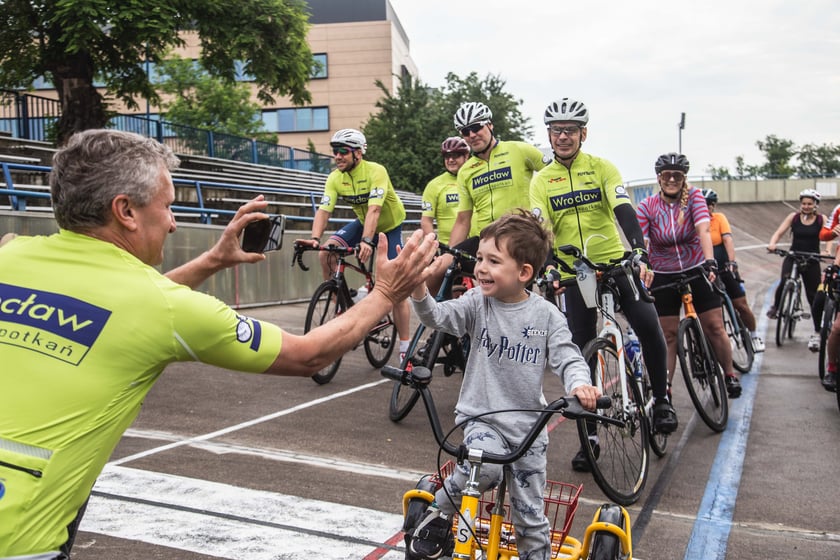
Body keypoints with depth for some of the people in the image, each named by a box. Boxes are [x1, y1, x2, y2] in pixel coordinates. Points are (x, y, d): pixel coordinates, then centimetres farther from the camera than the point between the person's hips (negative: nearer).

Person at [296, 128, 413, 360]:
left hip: (389, 227, -5)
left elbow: (374, 210, -40)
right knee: (326, 253, -22)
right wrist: (315, 238, -40)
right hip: (362, 222, 5)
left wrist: (366, 241, -53)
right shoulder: (335, 178, -14)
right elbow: (324, 210, -22)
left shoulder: (375, 171, -29)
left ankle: (405, 349, -1)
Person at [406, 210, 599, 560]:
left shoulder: (546, 315, -6)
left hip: (527, 424, 1)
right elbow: (437, 317, -17)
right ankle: (439, 513, -4)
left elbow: (568, 358, -9)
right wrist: (418, 289, -37)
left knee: (530, 516, 8)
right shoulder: (478, 302, -5)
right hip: (482, 416, -1)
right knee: (485, 468, -31)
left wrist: (580, 385, -31)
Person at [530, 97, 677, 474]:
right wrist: (547, 266, -28)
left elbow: (623, 211, -15)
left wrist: (640, 254, -31)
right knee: (582, 353, 1)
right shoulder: (541, 181, 3)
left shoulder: (602, 168, -1)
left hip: (615, 263, -1)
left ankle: (661, 400, 4)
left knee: (648, 326, -21)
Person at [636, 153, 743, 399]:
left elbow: (703, 230, -23)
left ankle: (730, 375, 22)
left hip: (697, 271, 0)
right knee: (668, 335, 0)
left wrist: (710, 261, -38)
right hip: (663, 277, 0)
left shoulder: (694, 196, -8)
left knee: (714, 327, 1)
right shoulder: (647, 207, -9)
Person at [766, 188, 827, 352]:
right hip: (793, 257, 0)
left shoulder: (822, 220, 0)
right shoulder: (793, 217, 2)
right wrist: (772, 243, -27)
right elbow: (779, 232, -5)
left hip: (811, 261, 0)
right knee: (784, 281, -29)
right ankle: (775, 307, 1)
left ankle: (817, 333, 14)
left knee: (813, 296, 3)